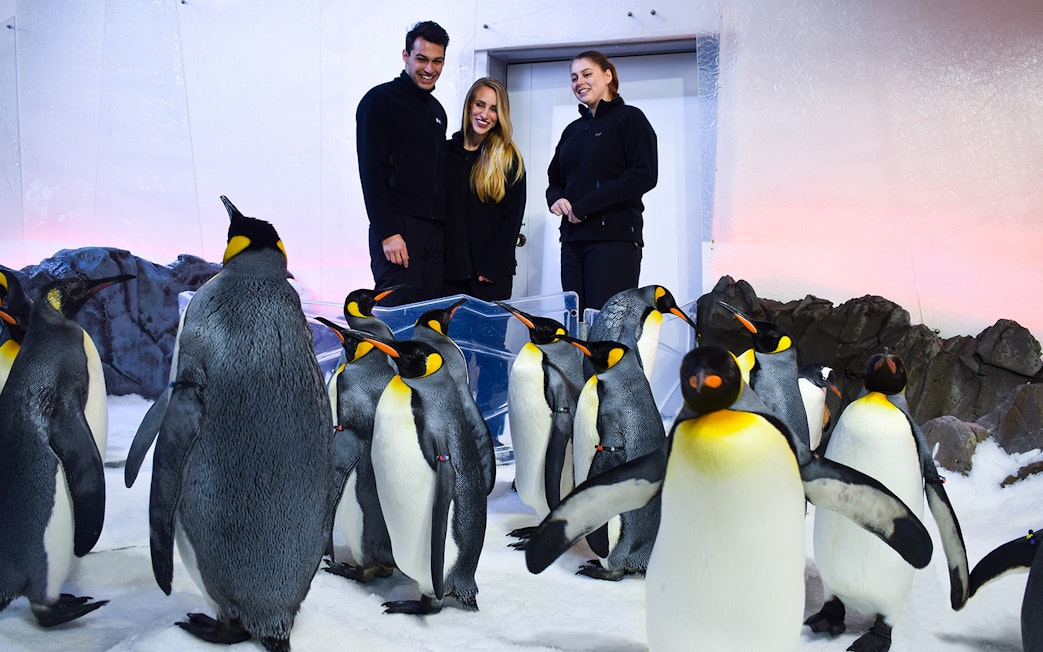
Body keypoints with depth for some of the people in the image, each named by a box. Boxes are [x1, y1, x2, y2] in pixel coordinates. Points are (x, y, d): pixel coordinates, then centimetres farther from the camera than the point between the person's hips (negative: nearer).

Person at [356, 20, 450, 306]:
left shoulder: (437, 110, 20)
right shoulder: (380, 100, -3)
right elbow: (371, 173, -11)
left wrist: (443, 227, 16)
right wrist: (387, 233, -18)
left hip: (435, 232, 7)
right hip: (397, 231, -7)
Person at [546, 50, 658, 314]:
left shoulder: (629, 118, 1)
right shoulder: (573, 129, 22)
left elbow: (644, 176, -12)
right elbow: (554, 178, 27)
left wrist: (583, 206, -14)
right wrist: (556, 198, 1)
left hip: (614, 236, -6)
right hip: (573, 239, 7)